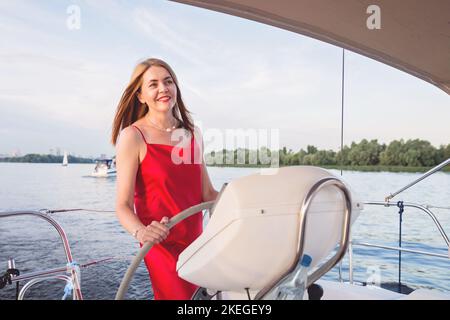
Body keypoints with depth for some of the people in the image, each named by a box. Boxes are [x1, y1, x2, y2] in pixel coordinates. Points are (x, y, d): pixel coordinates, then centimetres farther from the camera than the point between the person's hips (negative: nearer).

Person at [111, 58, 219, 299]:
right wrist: (140, 231, -34)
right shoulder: (132, 136, -10)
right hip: (162, 246, -5)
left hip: (196, 241, 5)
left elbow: (207, 194, 7)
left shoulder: (191, 133, 5)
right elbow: (123, 205, -15)